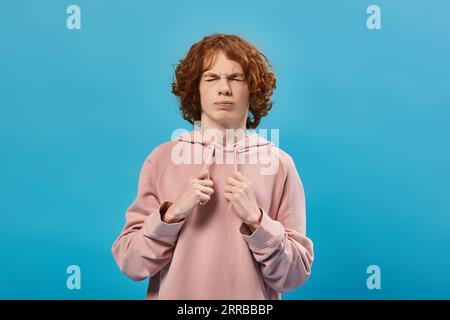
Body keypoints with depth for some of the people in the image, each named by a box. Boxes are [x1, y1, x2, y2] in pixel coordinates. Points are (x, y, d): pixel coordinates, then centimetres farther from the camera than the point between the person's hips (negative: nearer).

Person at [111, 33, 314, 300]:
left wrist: (255, 219, -22)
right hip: (174, 292, 1)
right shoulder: (163, 158, -7)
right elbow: (129, 263, -7)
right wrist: (172, 213, -21)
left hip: (252, 296, 0)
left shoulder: (279, 163, -9)